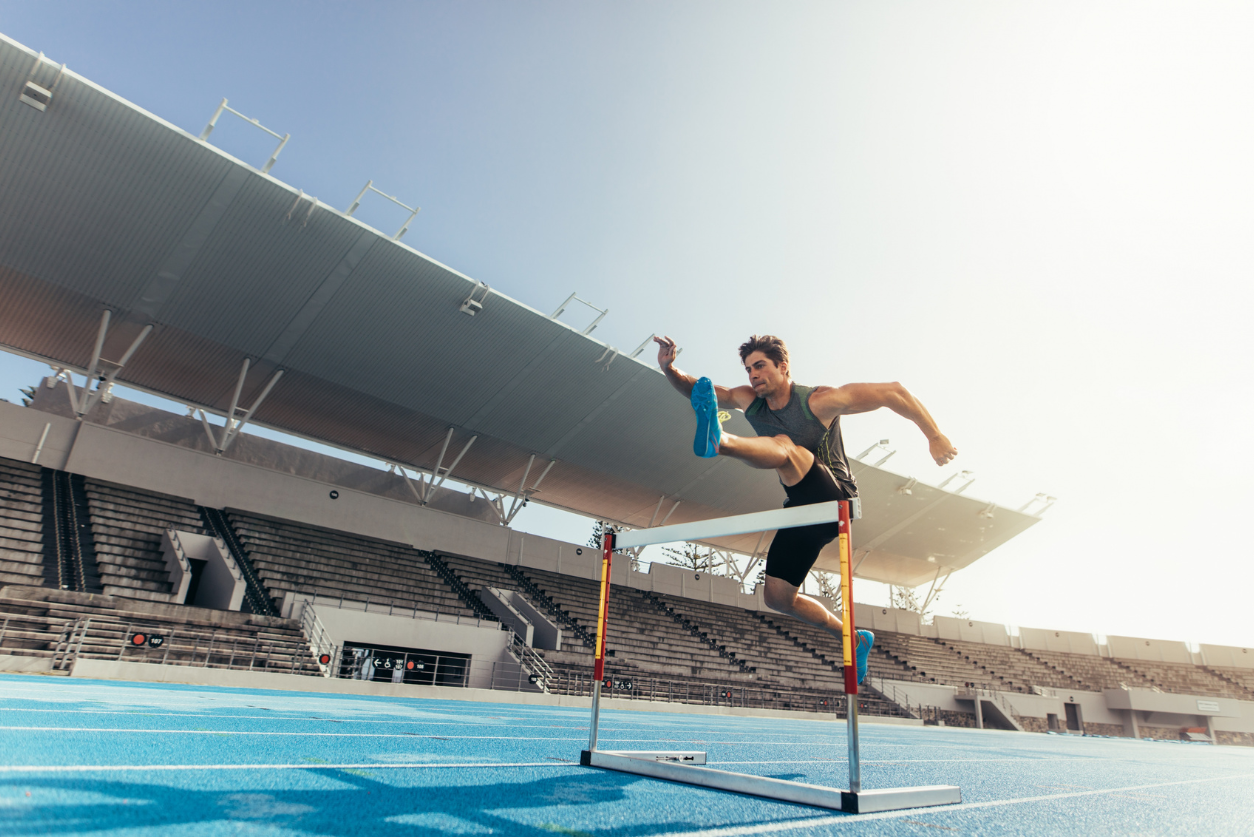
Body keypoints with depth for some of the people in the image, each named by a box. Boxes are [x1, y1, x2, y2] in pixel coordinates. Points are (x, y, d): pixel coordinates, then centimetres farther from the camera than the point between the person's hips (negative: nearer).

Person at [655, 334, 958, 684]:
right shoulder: (750, 402, 4)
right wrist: (669, 370, -17)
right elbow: (695, 390, 4)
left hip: (836, 502, -7)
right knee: (778, 598, 6)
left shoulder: (819, 401, -11)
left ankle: (718, 441, -62)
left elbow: (892, 392, -6)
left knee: (785, 448, -32)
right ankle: (854, 639, 24)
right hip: (803, 513, 7)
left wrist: (935, 436, -5)